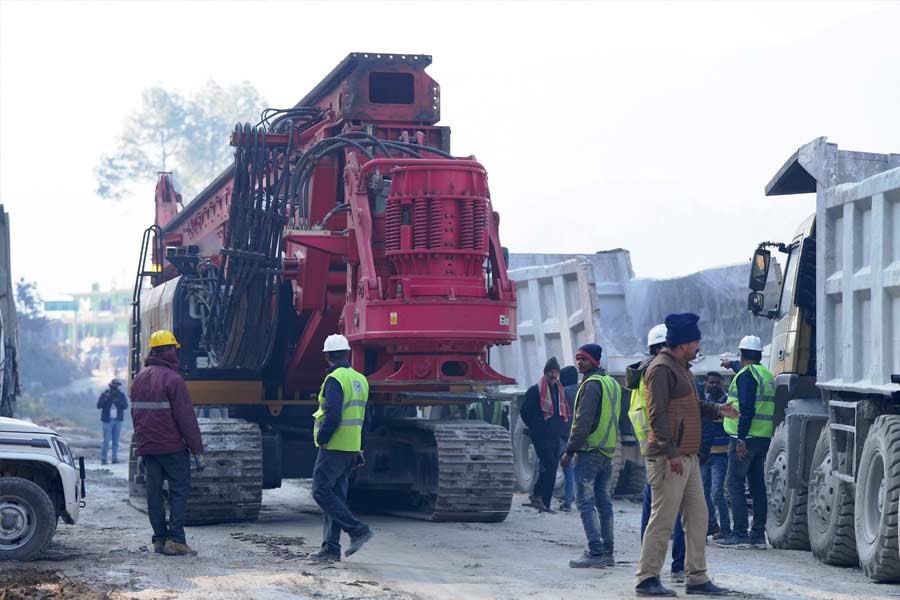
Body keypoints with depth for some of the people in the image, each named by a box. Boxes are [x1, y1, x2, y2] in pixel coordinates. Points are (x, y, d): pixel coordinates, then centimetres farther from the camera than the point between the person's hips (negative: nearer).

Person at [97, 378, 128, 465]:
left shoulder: (121, 395, 8)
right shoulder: (105, 394, 3)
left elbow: (125, 406, -4)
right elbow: (99, 405, -4)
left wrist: (117, 400, -18)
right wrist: (106, 398, -17)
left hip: (118, 420, 3)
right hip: (108, 420, -3)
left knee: (116, 440, 5)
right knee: (106, 440, -9)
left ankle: (115, 458, 9)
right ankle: (103, 459, -8)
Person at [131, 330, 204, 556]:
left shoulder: (139, 379, 13)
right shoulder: (172, 379, -12)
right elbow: (186, 417, -14)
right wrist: (197, 450, -11)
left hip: (147, 446, 7)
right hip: (172, 448, -7)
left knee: (154, 491, 9)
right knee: (179, 489, -3)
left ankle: (159, 539, 9)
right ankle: (175, 539, -10)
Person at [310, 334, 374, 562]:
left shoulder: (334, 380, -14)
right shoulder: (360, 380, 13)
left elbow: (332, 416, -24)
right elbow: (363, 420, 16)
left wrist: (321, 439, -10)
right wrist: (360, 452, 19)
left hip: (334, 448, -8)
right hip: (352, 449, 8)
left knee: (322, 492, -4)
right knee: (336, 495, 10)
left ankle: (358, 530, -11)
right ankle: (331, 549, 8)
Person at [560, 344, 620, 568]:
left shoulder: (591, 384, -12)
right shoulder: (612, 384, 17)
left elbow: (583, 422, -18)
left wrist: (570, 451, -14)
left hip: (589, 451, -9)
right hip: (608, 452, 9)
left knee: (585, 501, -8)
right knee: (604, 502, 11)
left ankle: (595, 552, -13)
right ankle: (607, 552, 12)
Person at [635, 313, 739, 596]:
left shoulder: (681, 368, 19)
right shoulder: (662, 369, -13)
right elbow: (657, 414, -20)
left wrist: (716, 410, 11)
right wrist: (671, 452, -24)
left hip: (688, 457, 10)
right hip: (669, 459, -10)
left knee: (697, 517, 11)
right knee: (663, 520, -6)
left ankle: (696, 578, 17)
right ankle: (647, 579, 1)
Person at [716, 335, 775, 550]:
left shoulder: (746, 375, -11)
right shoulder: (766, 374, 17)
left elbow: (746, 409, -20)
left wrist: (741, 439, -21)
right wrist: (732, 364, 60)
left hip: (746, 437, -9)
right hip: (764, 438, 9)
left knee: (735, 484, -6)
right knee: (757, 485, 11)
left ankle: (740, 535, -11)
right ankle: (758, 535, 11)